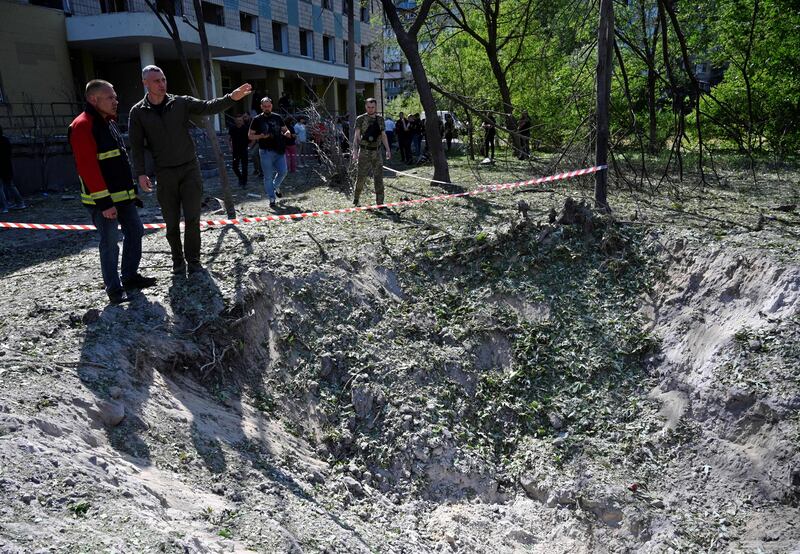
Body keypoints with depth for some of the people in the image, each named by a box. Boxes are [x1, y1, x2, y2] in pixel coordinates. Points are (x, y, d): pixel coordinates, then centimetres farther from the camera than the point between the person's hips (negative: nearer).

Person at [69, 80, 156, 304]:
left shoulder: (109, 122, 14)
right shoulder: (82, 126, -15)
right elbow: (88, 168, -21)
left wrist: (132, 190, 19)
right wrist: (104, 202, -23)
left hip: (123, 195, 9)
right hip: (102, 199, -9)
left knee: (135, 231, 14)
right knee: (110, 242, -2)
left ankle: (130, 276, 28)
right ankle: (113, 288, 10)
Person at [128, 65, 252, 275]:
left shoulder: (181, 103, 1)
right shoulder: (138, 112, 0)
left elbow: (207, 107, -11)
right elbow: (136, 146, 0)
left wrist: (232, 97, -28)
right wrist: (140, 173, -11)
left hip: (190, 168, 0)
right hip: (165, 173, 0)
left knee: (192, 218, -1)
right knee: (171, 222, 7)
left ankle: (193, 259, 13)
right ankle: (178, 260, 24)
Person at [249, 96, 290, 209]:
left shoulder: (277, 118, 10)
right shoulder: (257, 119, 2)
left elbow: (285, 130, 18)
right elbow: (250, 136, 3)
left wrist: (287, 133, -7)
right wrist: (261, 136, -16)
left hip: (279, 150, 3)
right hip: (266, 152, -3)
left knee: (283, 171, 0)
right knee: (268, 176, 0)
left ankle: (276, 186, 31)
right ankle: (272, 199, 8)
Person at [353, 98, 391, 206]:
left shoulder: (380, 119, 11)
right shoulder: (361, 119, -1)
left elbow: (383, 135, 15)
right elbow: (357, 135, -5)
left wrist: (388, 150, 7)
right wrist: (355, 149, -17)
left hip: (376, 151, 4)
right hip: (364, 151, -4)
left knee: (379, 176, 2)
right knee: (361, 176, -3)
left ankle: (380, 201, 7)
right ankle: (356, 200, 12)